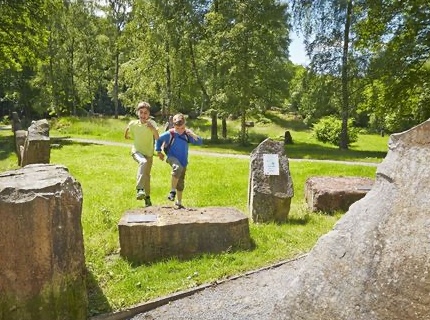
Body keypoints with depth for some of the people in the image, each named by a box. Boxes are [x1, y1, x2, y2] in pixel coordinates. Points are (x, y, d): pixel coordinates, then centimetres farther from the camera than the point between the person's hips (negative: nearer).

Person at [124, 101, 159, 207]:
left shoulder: (151, 123, -12)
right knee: (143, 162, -36)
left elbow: (157, 138, -28)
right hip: (137, 151, -1)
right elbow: (127, 137, 11)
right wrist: (127, 129, -3)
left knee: (147, 175, 15)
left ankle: (147, 197, 38)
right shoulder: (133, 124, -7)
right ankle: (140, 189, -39)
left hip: (148, 153, 2)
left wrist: (153, 128, -41)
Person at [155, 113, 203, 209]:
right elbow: (159, 139, 7)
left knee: (181, 183, 13)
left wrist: (193, 134, -23)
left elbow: (200, 142, -8)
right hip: (172, 158, -3)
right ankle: (172, 191, -23)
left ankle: (178, 202, 34)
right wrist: (158, 151, 6)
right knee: (178, 168, -38)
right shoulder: (169, 134, -10)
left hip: (183, 161, 4)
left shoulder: (187, 135, -5)